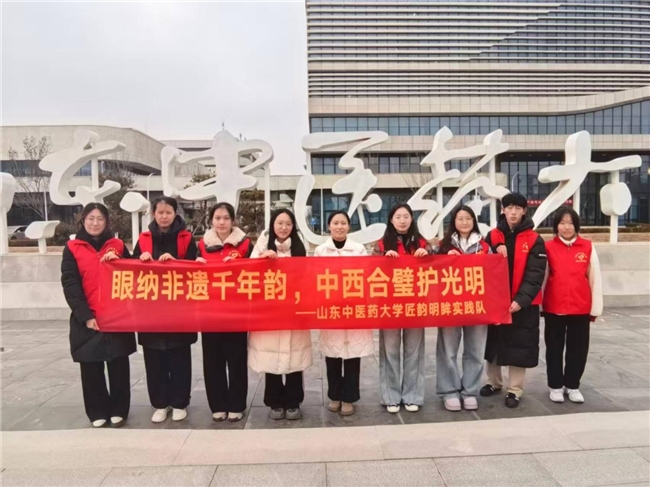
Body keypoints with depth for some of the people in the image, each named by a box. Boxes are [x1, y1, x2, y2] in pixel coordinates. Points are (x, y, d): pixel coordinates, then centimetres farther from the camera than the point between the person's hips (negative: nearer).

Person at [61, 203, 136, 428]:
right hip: (87, 319, 0)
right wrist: (85, 315, -12)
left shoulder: (118, 246, 7)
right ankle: (98, 412, 22)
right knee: (91, 367, 7)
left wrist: (118, 261, -12)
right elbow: (70, 285, -3)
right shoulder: (72, 248, 4)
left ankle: (118, 410, 21)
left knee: (118, 365, 6)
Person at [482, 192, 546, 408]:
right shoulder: (492, 236, 5)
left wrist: (521, 299, -20)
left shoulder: (535, 240, -3)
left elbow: (535, 275, -9)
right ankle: (494, 382, 31)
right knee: (494, 342, 13)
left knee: (519, 346, 4)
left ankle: (515, 390, 18)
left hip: (523, 303, -3)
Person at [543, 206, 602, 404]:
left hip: (581, 308, 1)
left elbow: (595, 279, 3)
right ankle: (555, 386, 23)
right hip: (553, 308, -1)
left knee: (578, 349, 11)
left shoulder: (588, 248, 1)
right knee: (554, 348, 9)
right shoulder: (548, 247, -2)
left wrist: (596, 307, 2)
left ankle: (572, 385, 28)